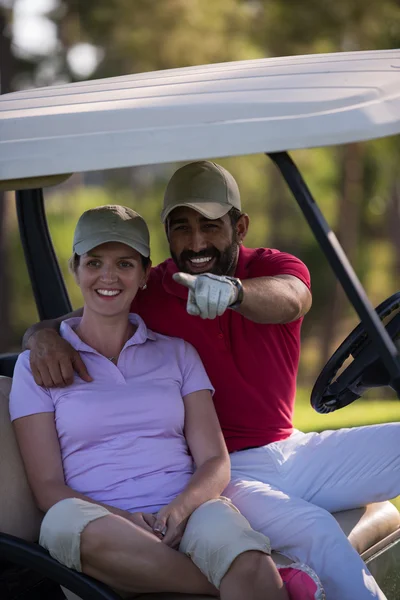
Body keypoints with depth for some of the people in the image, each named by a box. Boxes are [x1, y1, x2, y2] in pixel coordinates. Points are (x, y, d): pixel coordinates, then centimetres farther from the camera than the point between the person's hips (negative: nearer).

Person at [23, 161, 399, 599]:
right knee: (316, 533, -33)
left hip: (293, 449, 4)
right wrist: (46, 336, -24)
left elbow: (289, 300, -24)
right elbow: (67, 323, 3)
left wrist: (233, 291, -48)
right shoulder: (147, 294, -2)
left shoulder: (275, 267, 1)